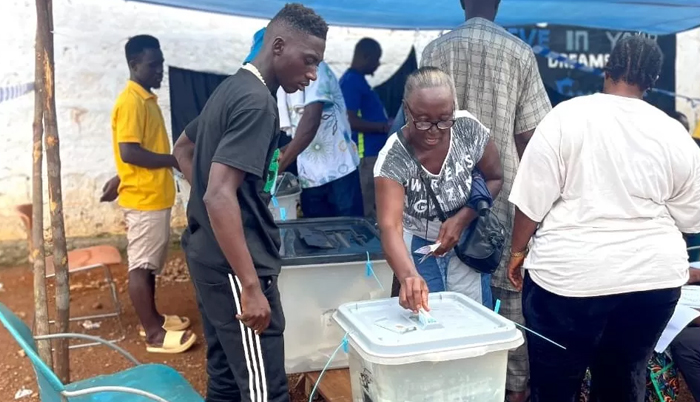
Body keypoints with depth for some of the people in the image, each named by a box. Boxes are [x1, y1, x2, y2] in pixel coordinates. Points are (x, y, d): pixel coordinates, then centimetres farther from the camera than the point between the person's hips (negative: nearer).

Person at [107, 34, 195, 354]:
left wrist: (119, 179, 24)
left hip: (153, 195, 10)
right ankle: (153, 334, 7)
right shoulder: (132, 101, -17)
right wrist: (174, 160, -19)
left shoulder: (146, 98, 14)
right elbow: (129, 152, -24)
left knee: (150, 262, 17)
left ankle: (152, 318, 30)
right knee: (141, 265, -1)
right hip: (143, 198, -10)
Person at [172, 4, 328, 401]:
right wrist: (252, 287, -26)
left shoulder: (231, 88, 12)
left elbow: (183, 149, 27)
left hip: (209, 256, 10)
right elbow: (220, 197, -27)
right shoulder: (257, 102, -18)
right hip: (233, 266, -10)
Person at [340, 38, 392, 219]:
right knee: (367, 211, -6)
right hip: (365, 155, -11)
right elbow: (350, 121, -23)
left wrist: (386, 124, 15)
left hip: (372, 153, 11)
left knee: (373, 206, 14)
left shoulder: (357, 80, 17)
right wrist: (385, 127, -17)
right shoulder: (351, 81, -15)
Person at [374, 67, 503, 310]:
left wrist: (461, 219, -20)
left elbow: (494, 179, -4)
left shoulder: (469, 129, -19)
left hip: (466, 244, 3)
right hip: (418, 249, -2)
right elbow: (390, 227, -38)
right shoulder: (394, 158, -27)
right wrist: (409, 275, -57)